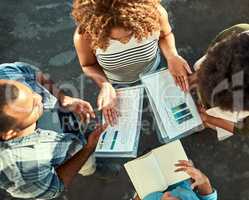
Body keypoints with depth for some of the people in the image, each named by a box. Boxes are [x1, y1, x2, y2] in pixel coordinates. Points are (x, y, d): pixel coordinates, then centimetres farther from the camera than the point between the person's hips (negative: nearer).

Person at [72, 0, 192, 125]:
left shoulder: (154, 12, -37)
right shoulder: (85, 35, -39)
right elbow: (88, 65, -17)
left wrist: (171, 56, -32)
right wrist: (104, 85, -36)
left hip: (152, 72, 1)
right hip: (117, 84, 0)